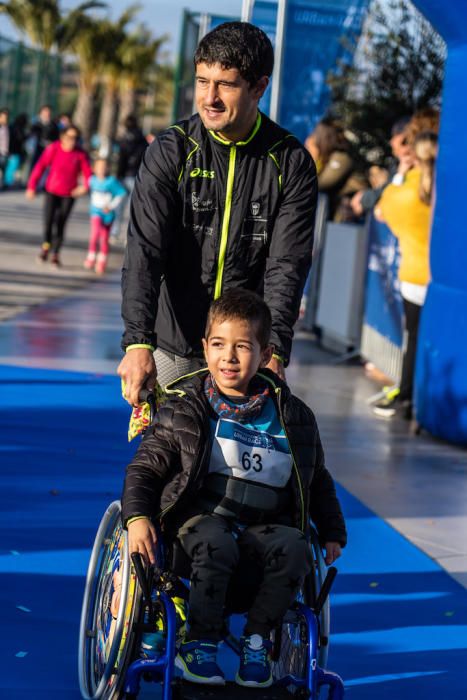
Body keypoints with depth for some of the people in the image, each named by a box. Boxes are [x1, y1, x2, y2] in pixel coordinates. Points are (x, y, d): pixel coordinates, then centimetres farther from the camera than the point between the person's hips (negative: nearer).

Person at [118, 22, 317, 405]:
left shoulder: (292, 163, -3)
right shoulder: (171, 150, -4)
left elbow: (287, 267, -9)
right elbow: (144, 250, -13)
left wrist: (274, 352, -23)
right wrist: (138, 342, -26)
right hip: (172, 344, 0)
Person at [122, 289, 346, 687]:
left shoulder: (292, 416, 10)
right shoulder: (184, 409, 3)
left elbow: (318, 479, 22)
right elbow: (145, 468, 3)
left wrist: (333, 534, 16)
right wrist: (137, 517, -14)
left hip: (264, 523, 2)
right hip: (201, 514, -2)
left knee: (294, 550, -30)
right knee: (217, 545, -36)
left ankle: (257, 639, -13)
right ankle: (200, 643, -20)